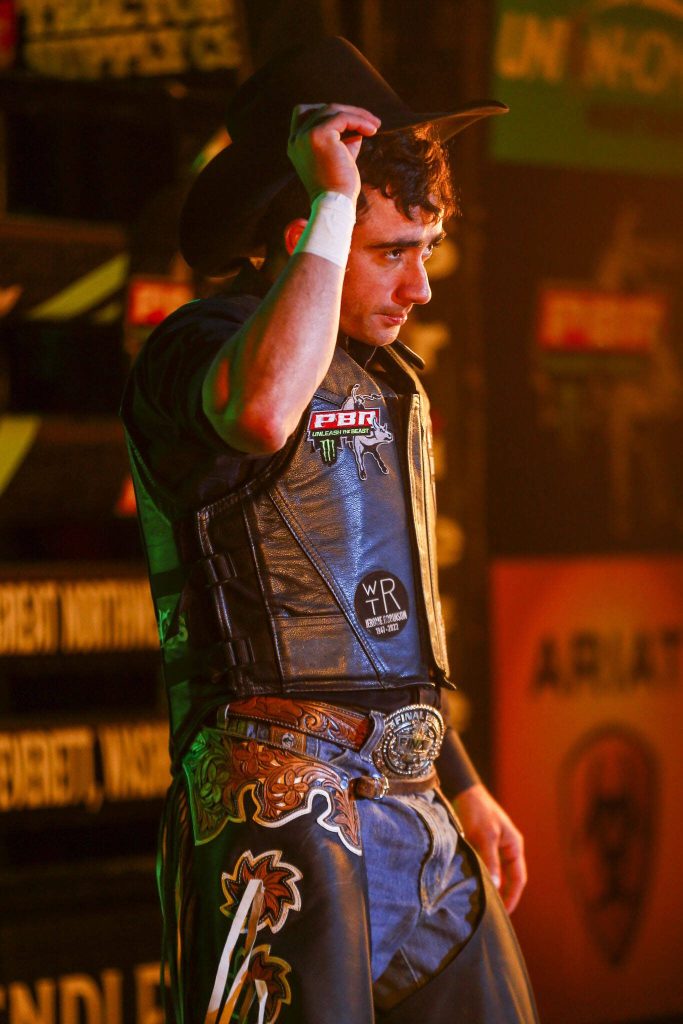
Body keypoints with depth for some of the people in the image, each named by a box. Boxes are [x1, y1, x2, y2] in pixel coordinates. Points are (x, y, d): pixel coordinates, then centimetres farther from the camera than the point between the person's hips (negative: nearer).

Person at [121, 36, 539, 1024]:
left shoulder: (380, 377, 20)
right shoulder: (196, 346, -9)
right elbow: (263, 408, -36)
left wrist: (464, 786, 27)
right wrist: (332, 200, -25)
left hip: (408, 799, 9)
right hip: (286, 798, -9)